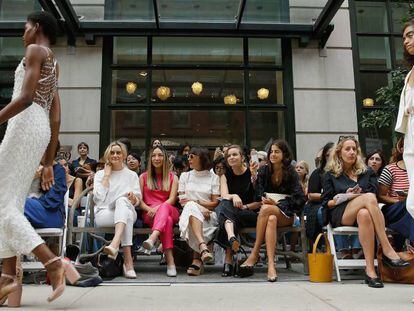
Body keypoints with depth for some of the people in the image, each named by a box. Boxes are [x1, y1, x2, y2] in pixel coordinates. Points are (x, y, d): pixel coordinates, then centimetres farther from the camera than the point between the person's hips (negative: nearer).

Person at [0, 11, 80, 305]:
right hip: (41, 130, 9)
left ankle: (54, 263, -22)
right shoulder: (54, 64, 26)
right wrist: (49, 163, 18)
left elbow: (26, 97, -16)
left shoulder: (35, 50, 1)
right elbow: (56, 119, 20)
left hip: (26, 124, -9)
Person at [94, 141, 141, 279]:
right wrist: (107, 175, 2)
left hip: (127, 210, 1)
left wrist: (133, 198, -14)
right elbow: (98, 198, -1)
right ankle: (128, 260, -47)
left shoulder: (132, 175, 19)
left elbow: (137, 201, 11)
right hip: (104, 214, 0)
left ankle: (115, 243, -58)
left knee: (122, 200, -38)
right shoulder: (100, 174, 17)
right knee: (127, 216, -37)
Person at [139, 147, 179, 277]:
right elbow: (139, 200, 6)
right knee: (167, 220, -37)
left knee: (164, 208, -39)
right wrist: (149, 209, -15)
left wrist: (158, 208, -18)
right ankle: (170, 261, -50)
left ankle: (152, 238, -64)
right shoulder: (143, 177, 17)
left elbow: (172, 199, 1)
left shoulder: (173, 177, 15)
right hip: (149, 214, -1)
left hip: (170, 211, 1)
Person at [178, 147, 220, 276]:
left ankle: (197, 259, -41)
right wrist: (200, 208, -10)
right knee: (192, 208, -35)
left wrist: (196, 202, -8)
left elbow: (215, 203, 5)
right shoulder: (185, 176, 20)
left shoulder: (213, 177, 14)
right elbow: (182, 201, 7)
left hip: (208, 215, -1)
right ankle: (203, 247, -55)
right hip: (188, 213, 1)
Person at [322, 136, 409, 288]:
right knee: (369, 198, -34)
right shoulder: (331, 175, 19)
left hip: (363, 211, 2)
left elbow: (375, 195, 8)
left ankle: (370, 269, -44)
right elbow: (326, 203, 11)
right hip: (340, 216, -2)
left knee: (364, 215, -40)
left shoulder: (367, 172, 24)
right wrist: (344, 197, -8)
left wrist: (353, 196, -8)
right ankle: (388, 251, -40)